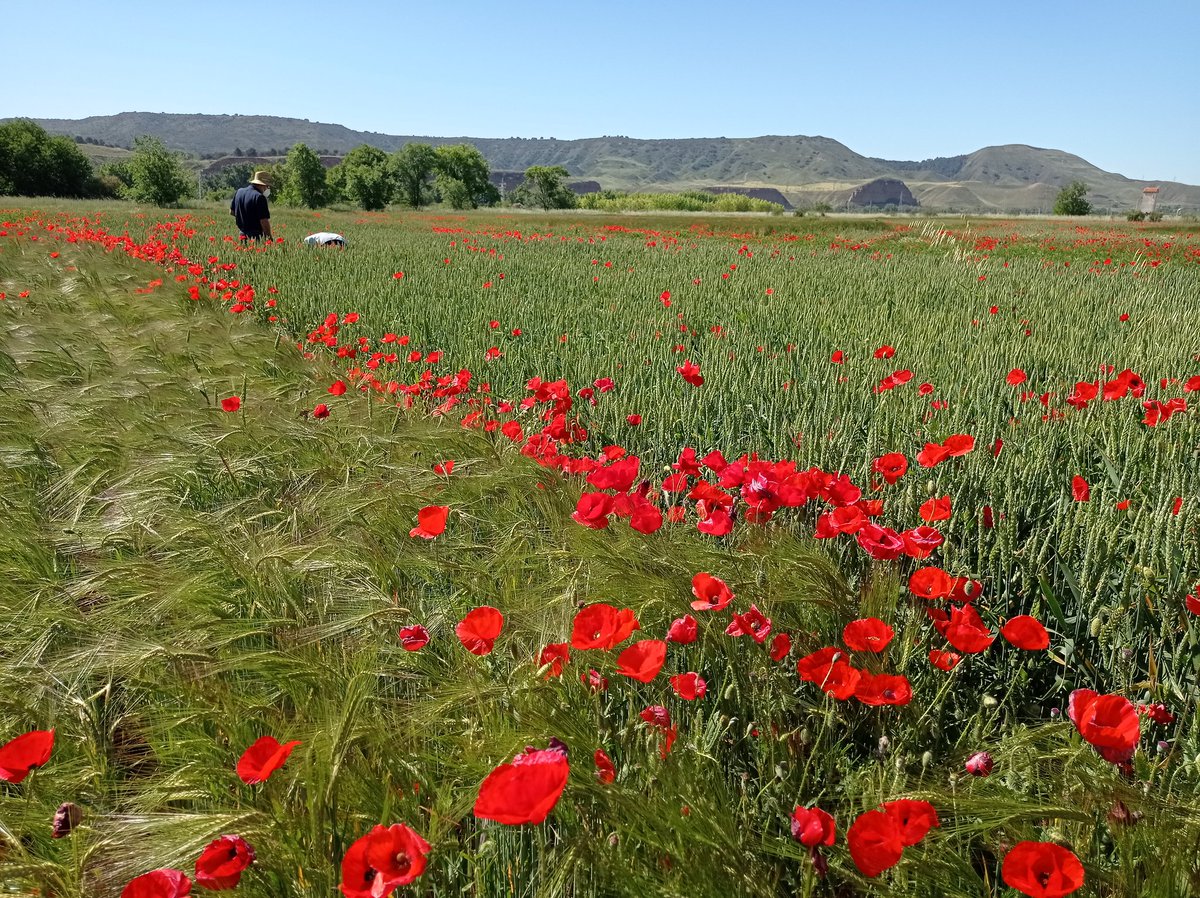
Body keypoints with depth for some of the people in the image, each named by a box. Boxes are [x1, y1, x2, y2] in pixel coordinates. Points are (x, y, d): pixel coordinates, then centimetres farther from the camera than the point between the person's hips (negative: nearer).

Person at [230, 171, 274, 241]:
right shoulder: (259, 197, -15)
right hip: (256, 237, -8)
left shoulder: (239, 192, 10)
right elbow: (264, 221, -18)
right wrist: (270, 237, -8)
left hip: (242, 234, 8)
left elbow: (231, 212, 20)